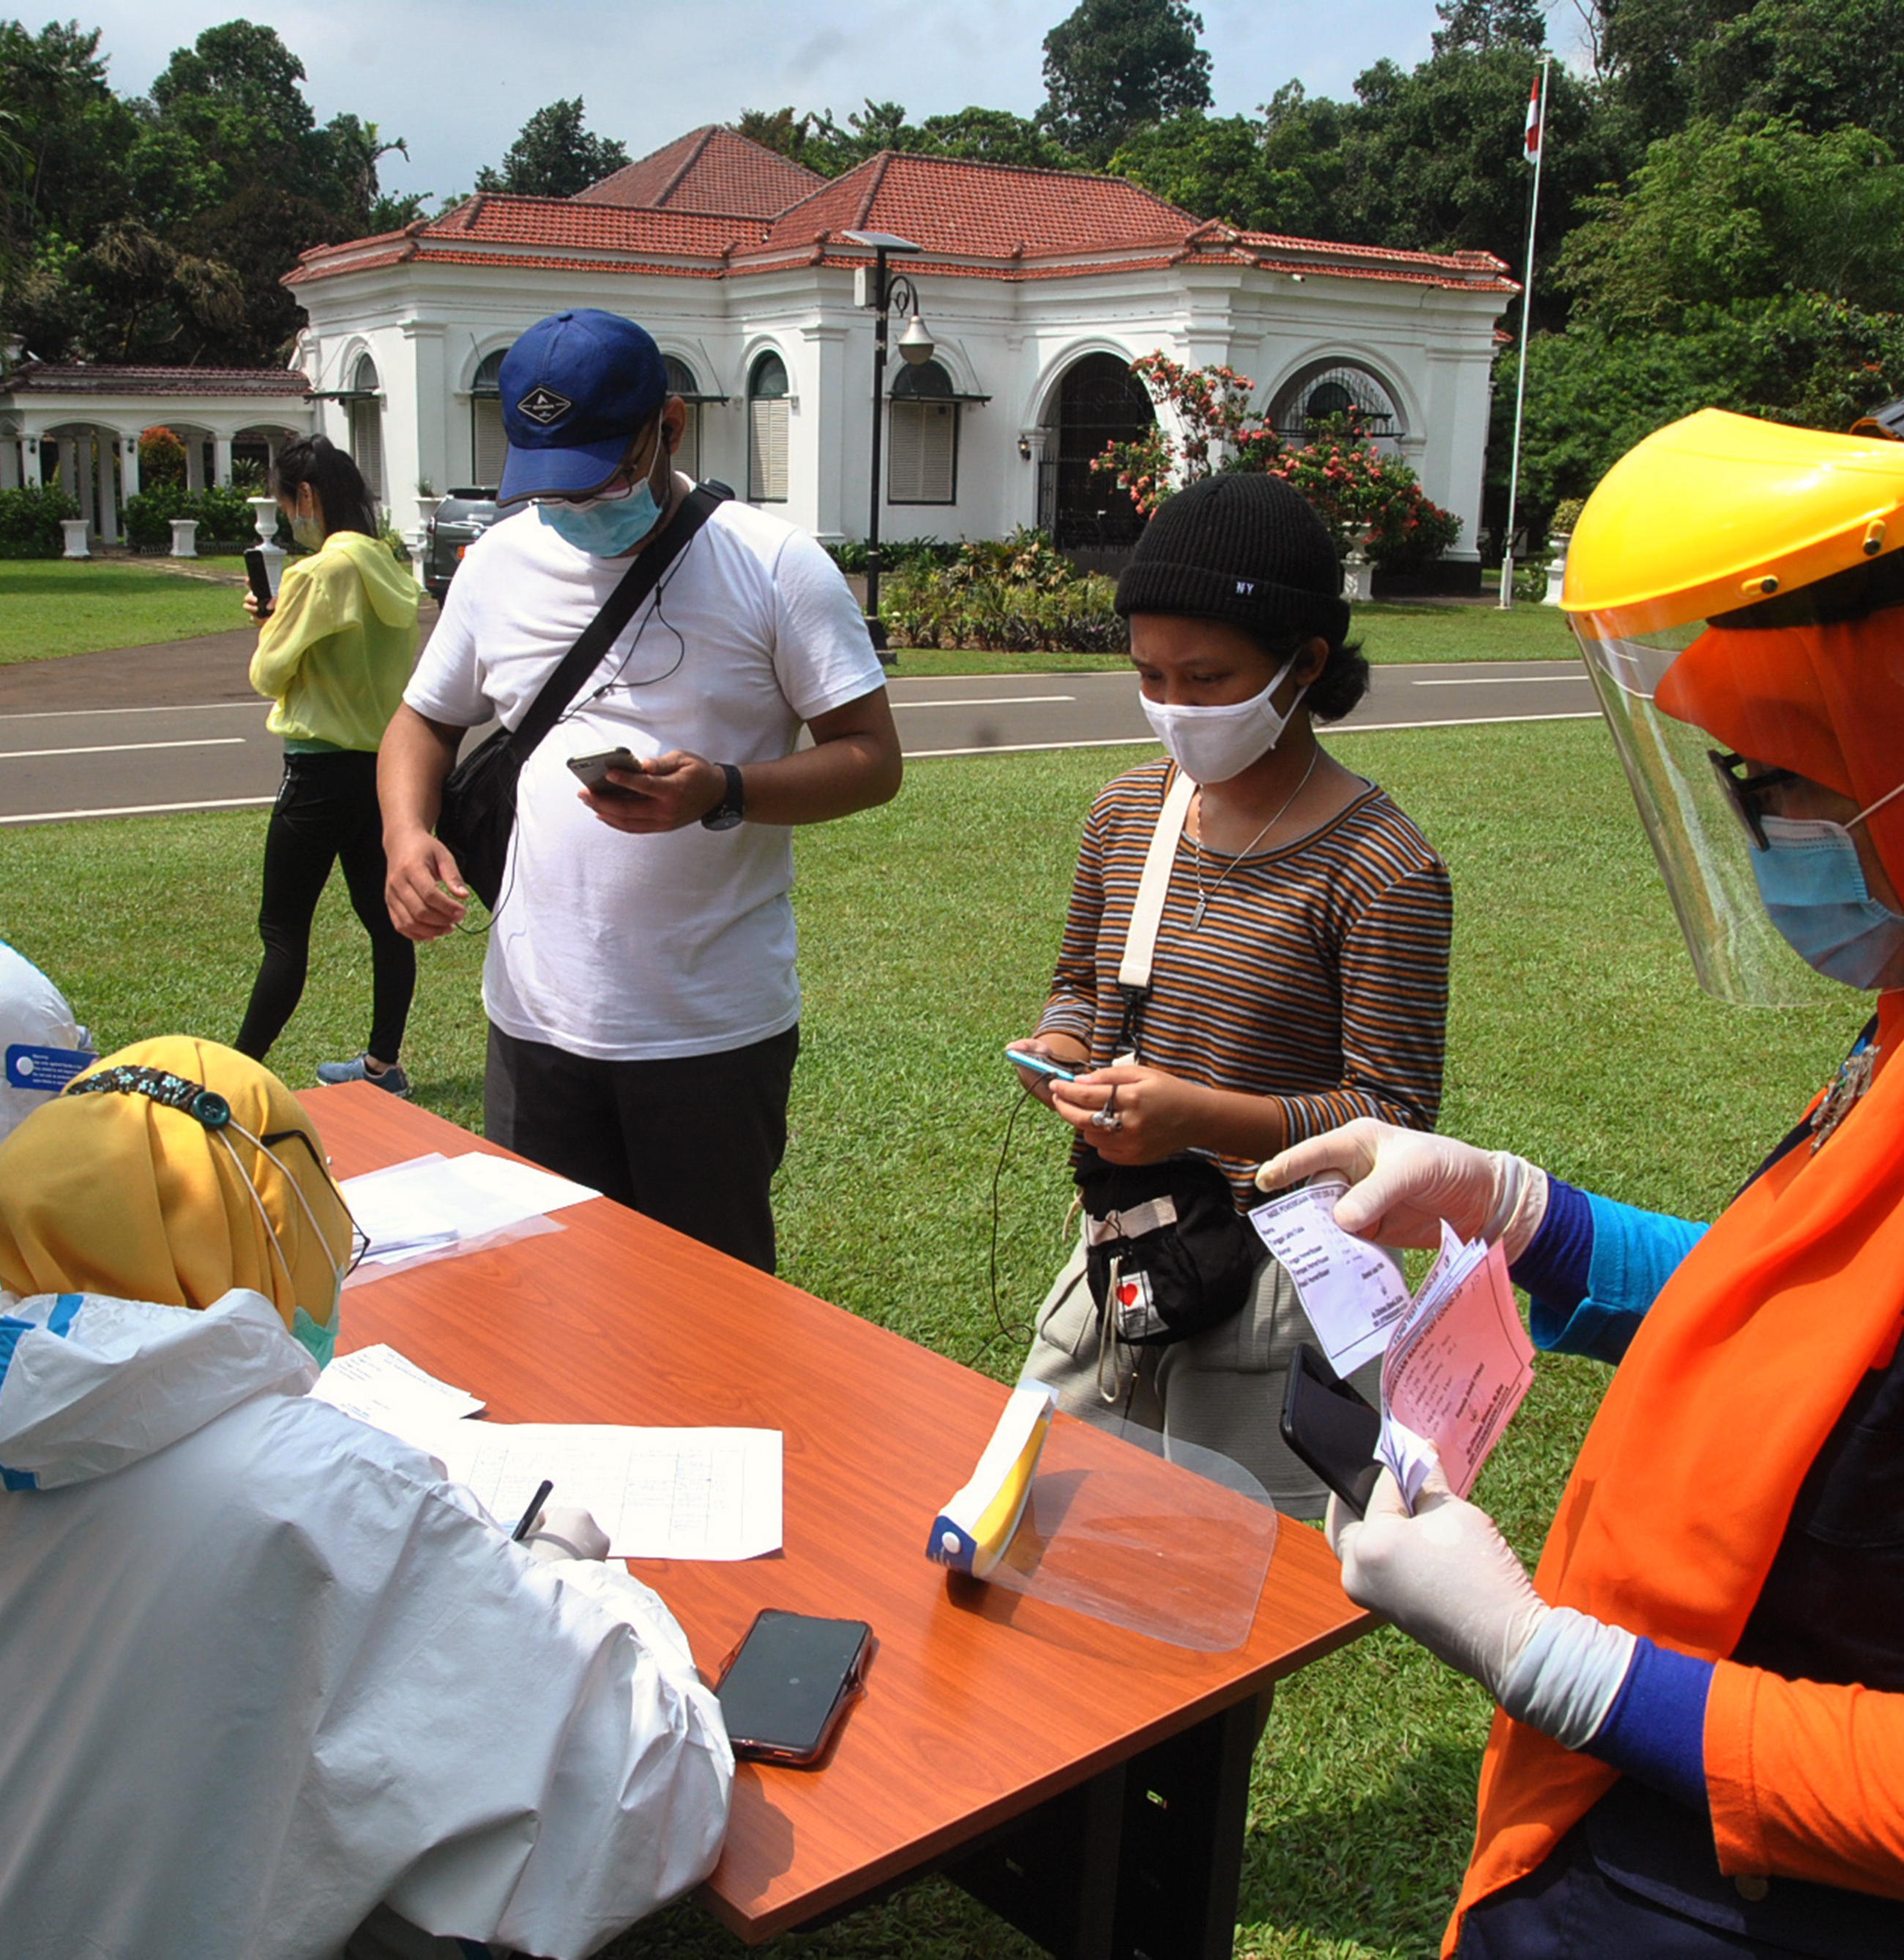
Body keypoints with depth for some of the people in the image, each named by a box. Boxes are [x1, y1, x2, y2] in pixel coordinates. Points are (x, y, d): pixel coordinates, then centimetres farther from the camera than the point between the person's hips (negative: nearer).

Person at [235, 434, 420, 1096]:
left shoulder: (318, 573, -17)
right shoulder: (391, 568, 6)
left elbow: (268, 675, -10)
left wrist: (267, 625, 7)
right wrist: (281, 616, 8)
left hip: (324, 769, -8)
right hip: (386, 763, 8)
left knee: (283, 929, -1)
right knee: (383, 916, 12)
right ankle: (382, 1064, 21)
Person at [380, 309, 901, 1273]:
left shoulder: (774, 566, -6)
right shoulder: (500, 561, 7)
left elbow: (873, 756, -7)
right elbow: (424, 720, 18)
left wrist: (724, 794, -23)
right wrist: (407, 831, -2)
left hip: (717, 1029, -3)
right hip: (536, 1020, 4)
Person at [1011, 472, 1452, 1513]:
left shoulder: (1381, 871, -16)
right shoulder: (1127, 812, 3)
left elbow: (1394, 1114, -15)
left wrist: (1202, 1116, -28)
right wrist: (1059, 1051, -7)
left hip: (1277, 1281, -6)